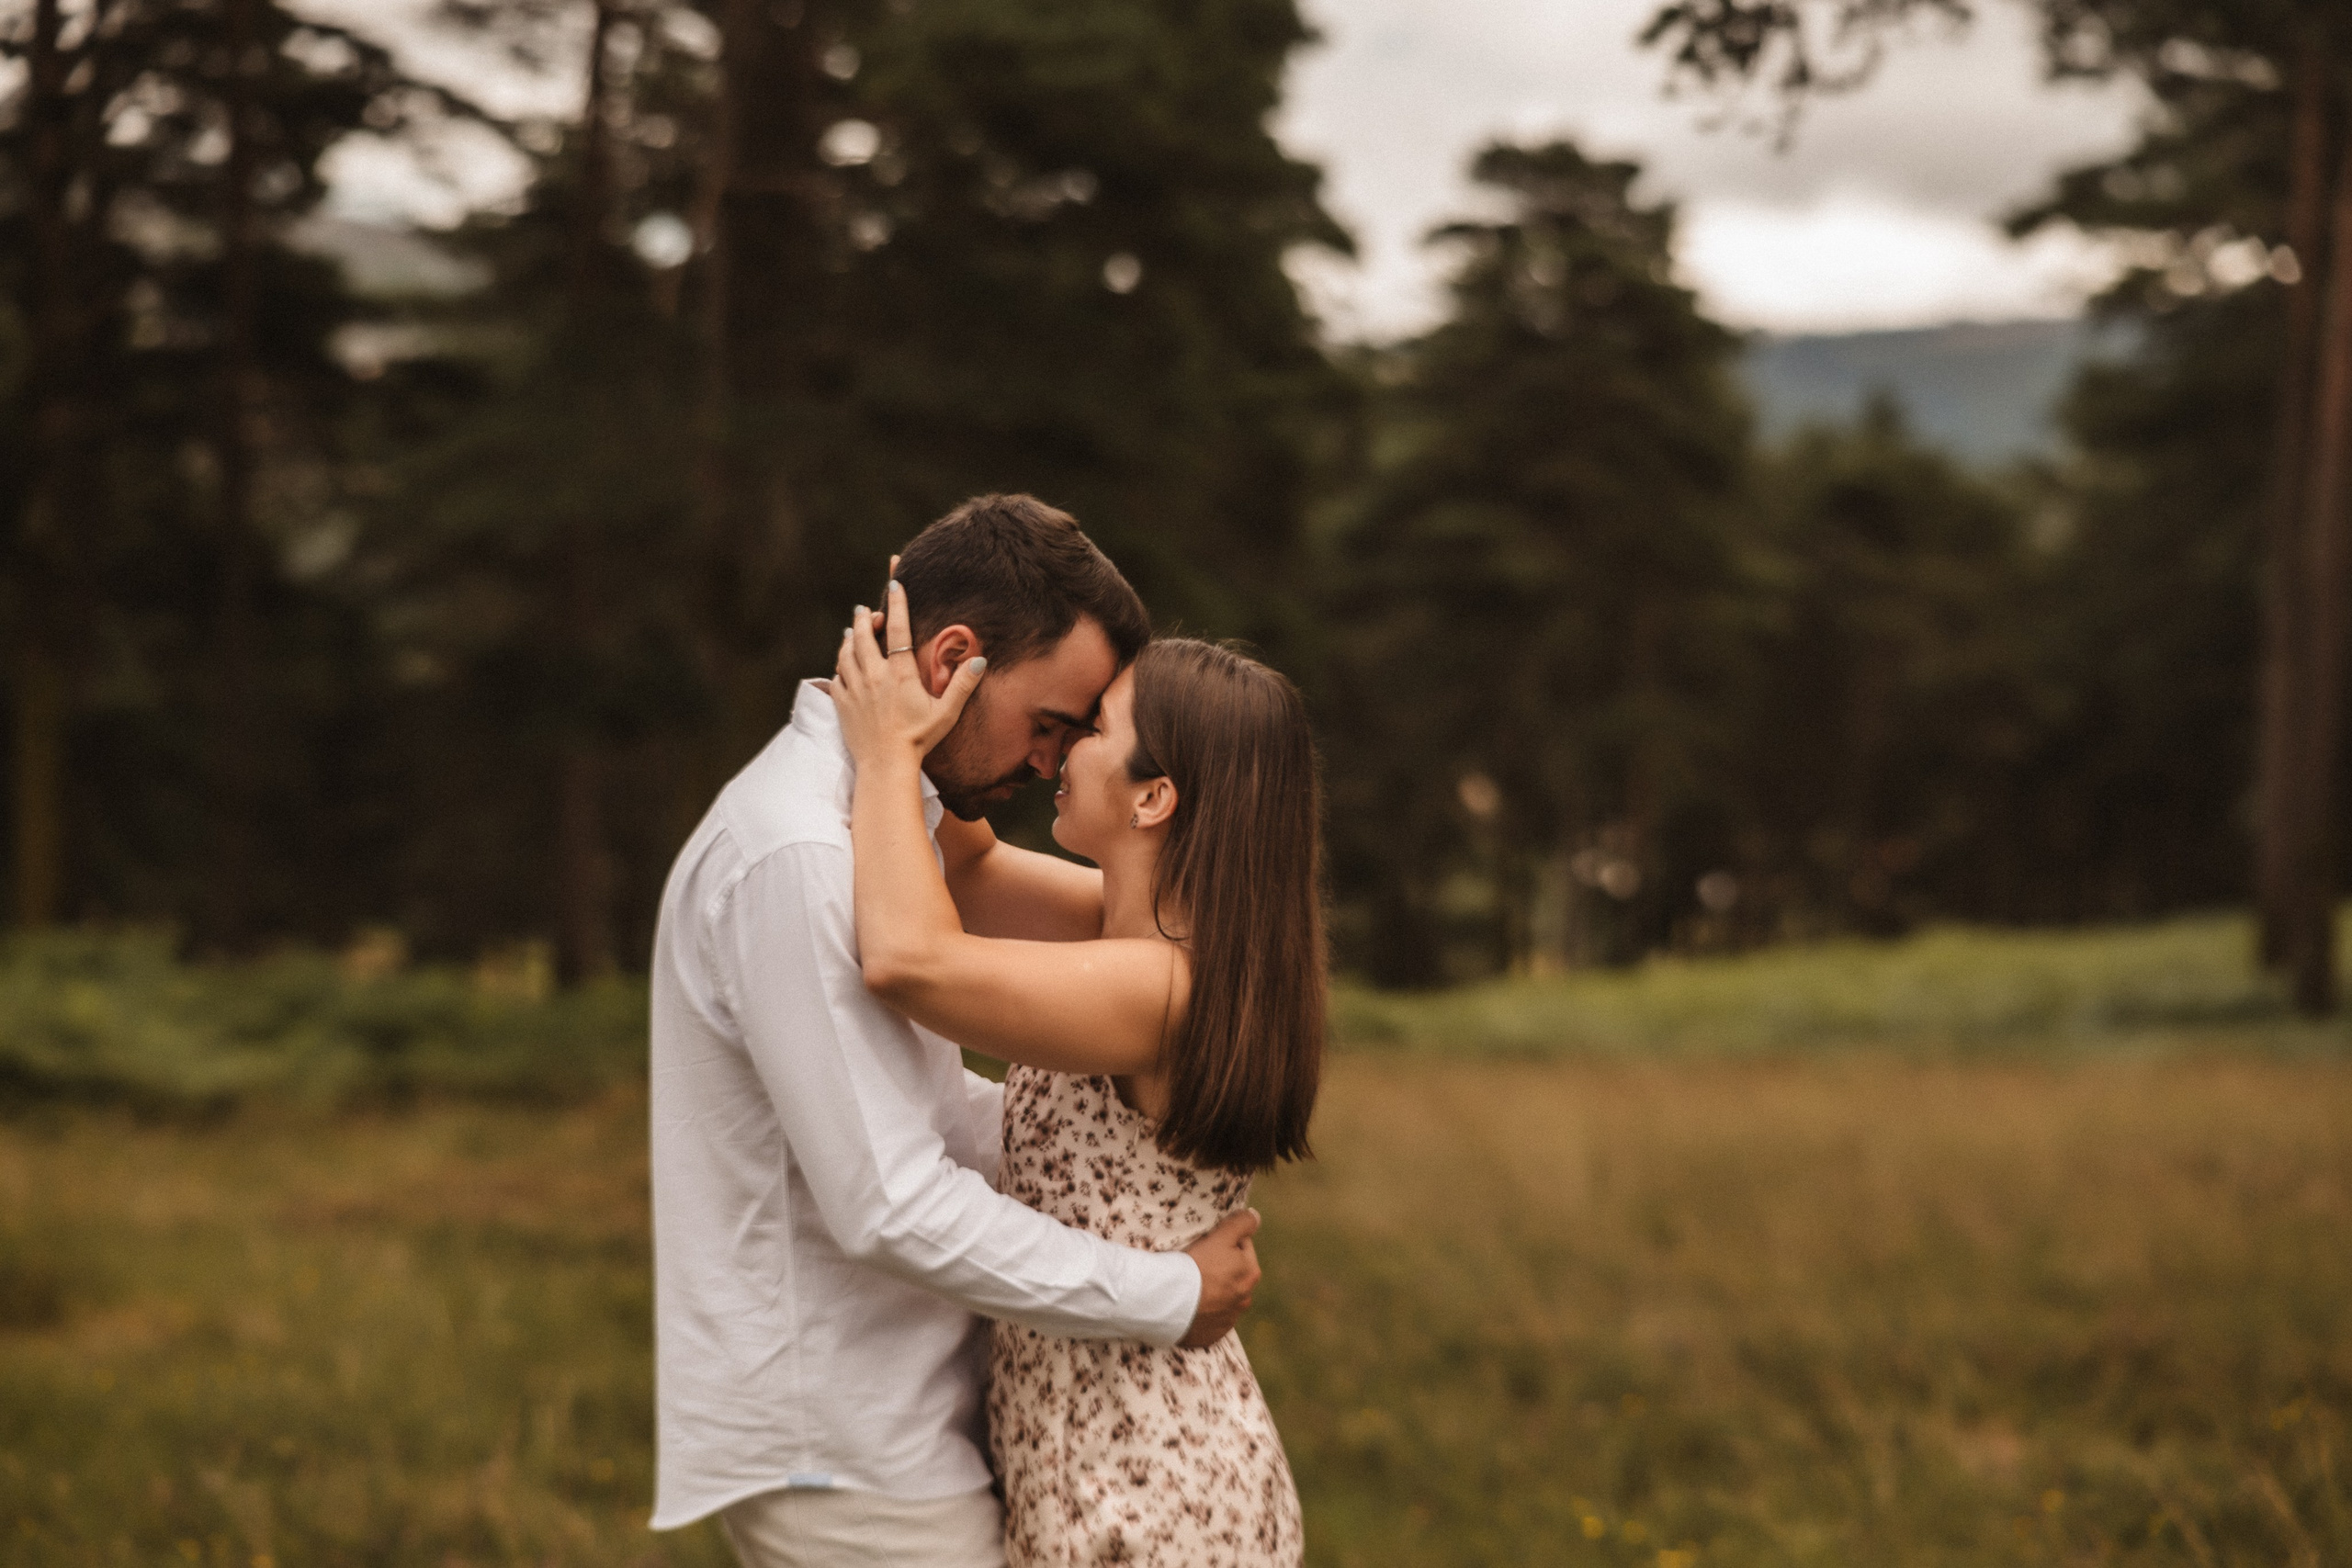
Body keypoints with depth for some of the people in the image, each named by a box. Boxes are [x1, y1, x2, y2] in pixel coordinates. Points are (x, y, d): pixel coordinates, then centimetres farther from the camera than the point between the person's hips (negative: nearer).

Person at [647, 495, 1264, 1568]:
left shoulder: (853, 821, 12)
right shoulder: (799, 858, -22)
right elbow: (891, 1207, -25)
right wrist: (1172, 1298, -17)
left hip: (871, 1425, 10)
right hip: (842, 1467, -10)